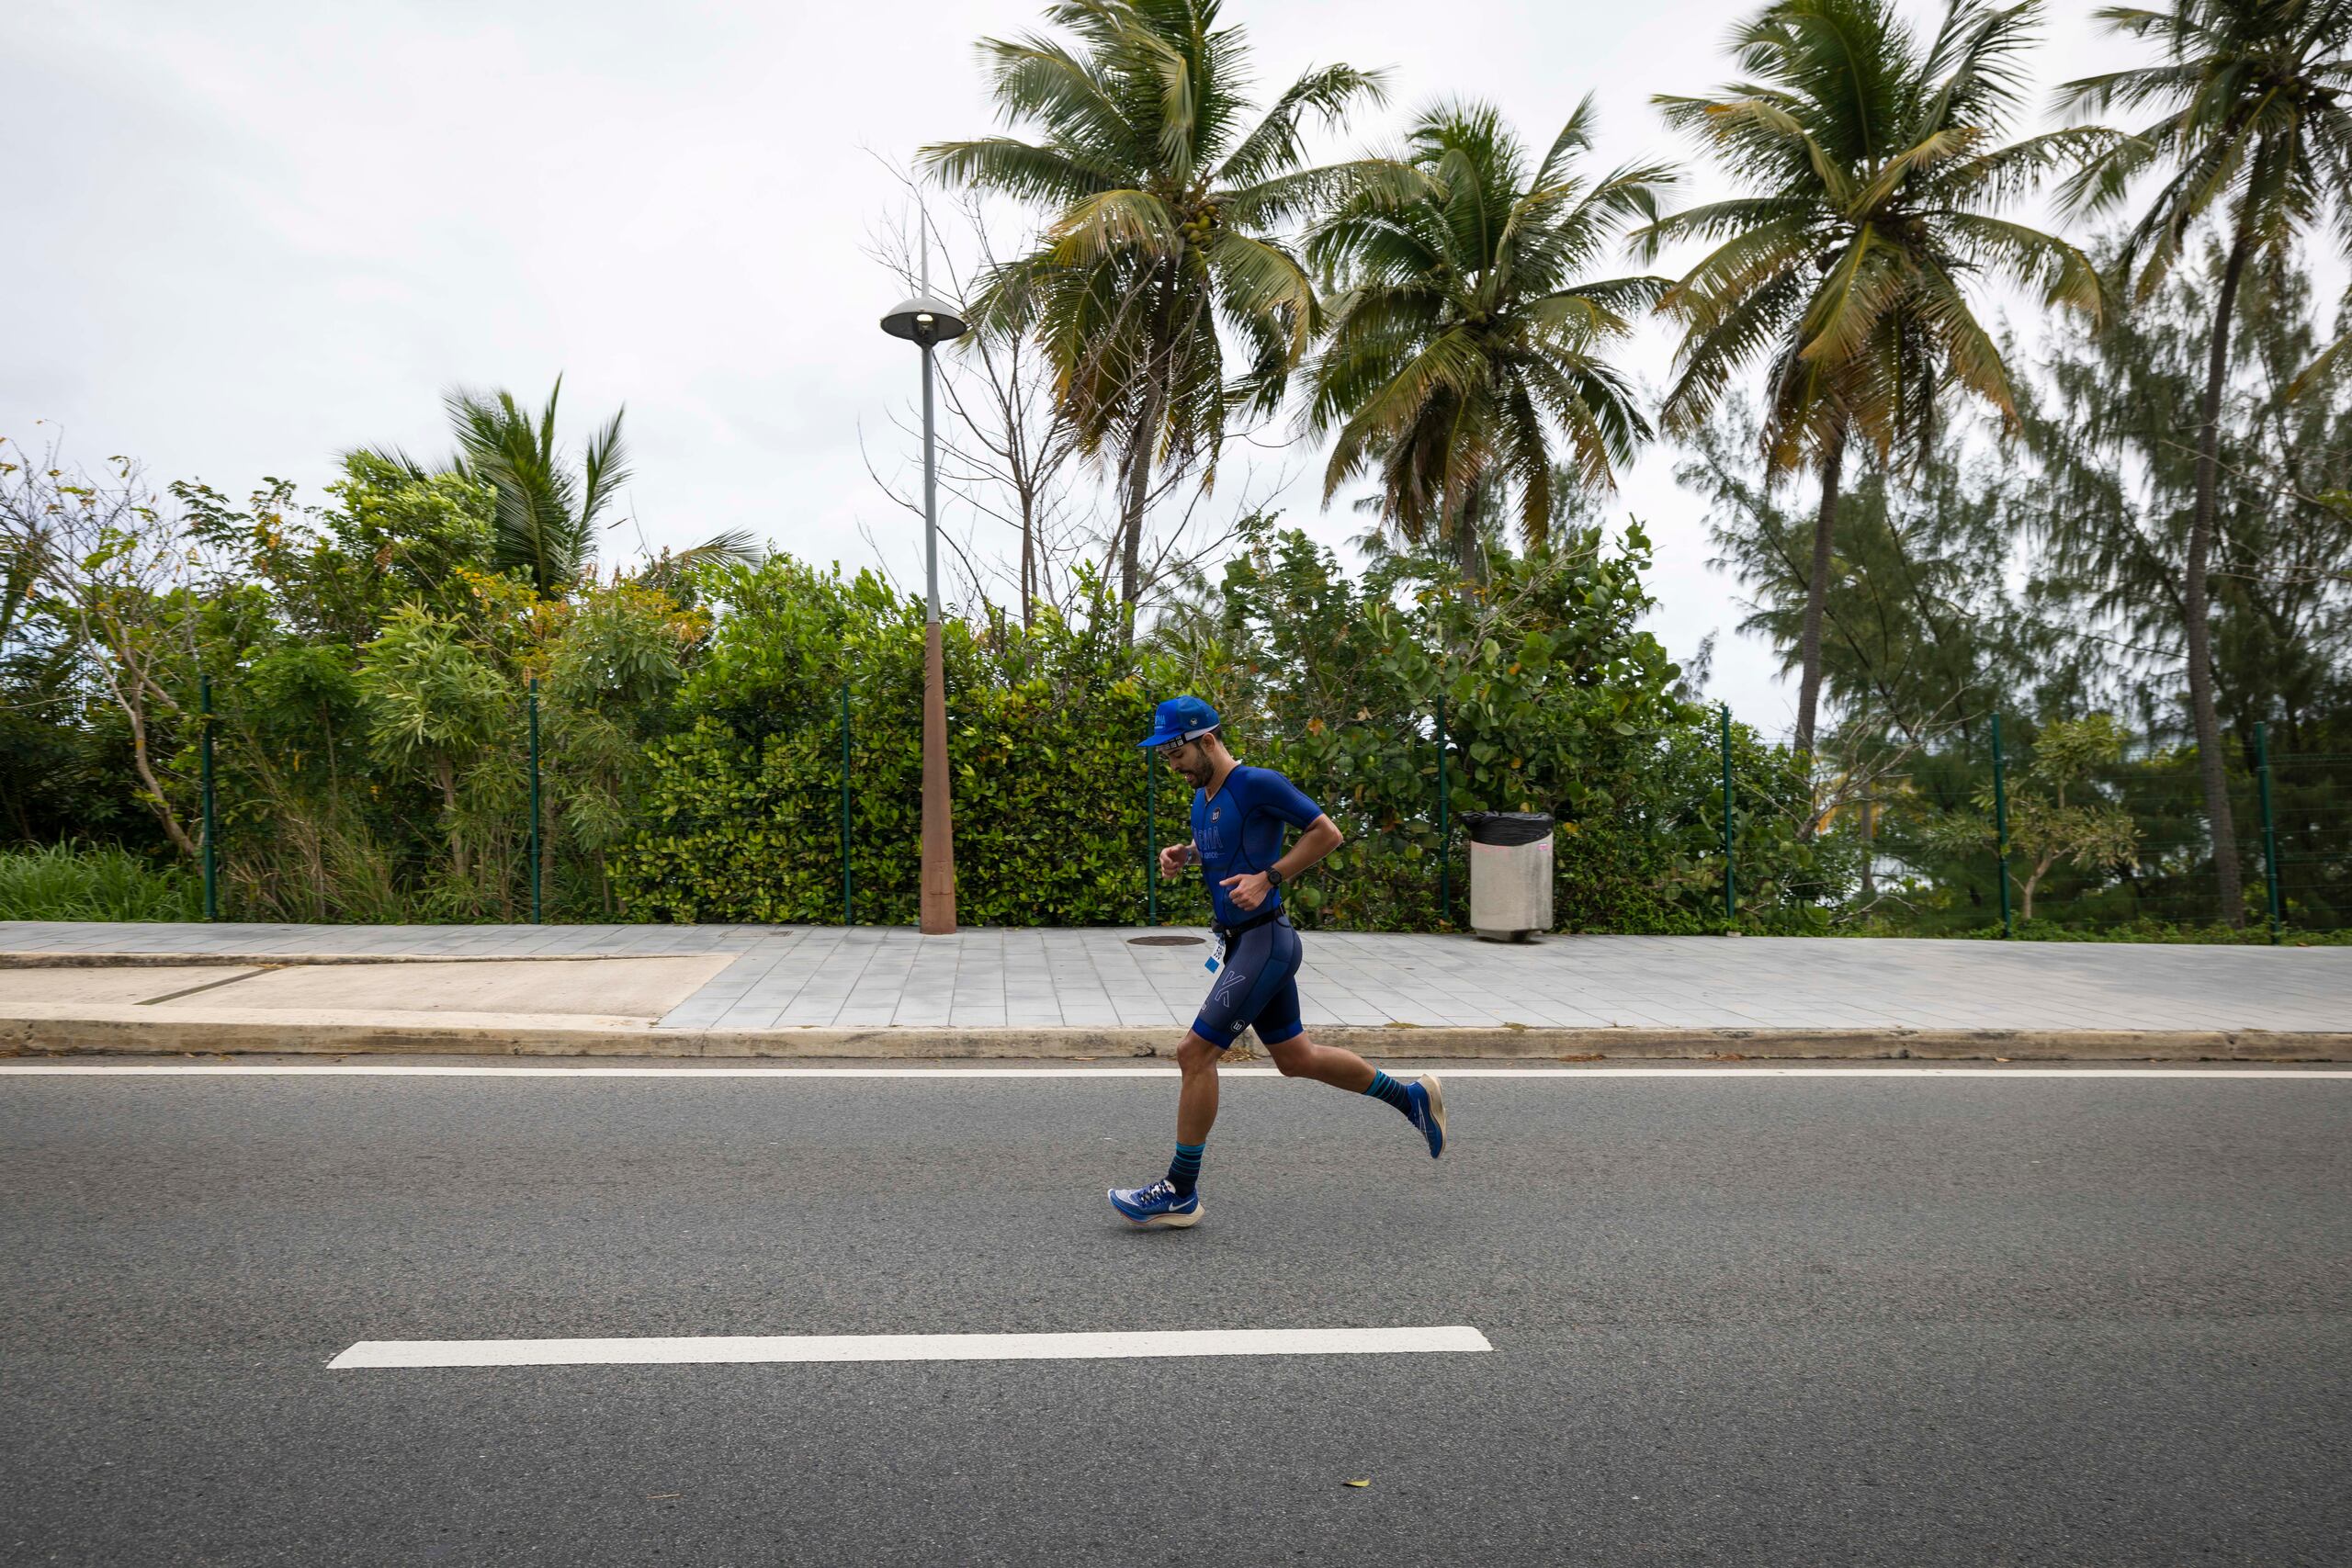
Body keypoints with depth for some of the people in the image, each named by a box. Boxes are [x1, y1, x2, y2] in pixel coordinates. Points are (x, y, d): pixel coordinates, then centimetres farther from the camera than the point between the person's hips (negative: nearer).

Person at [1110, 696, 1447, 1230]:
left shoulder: (1259, 784, -14)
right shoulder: (1202, 797, 11)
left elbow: (1327, 833, -12)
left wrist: (1268, 877, -19)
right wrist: (1182, 855, 6)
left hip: (1263, 941, -10)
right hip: (1240, 943, 10)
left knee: (1195, 1053, -9)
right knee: (1295, 1057, 17)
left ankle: (1180, 1193, 2)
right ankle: (1413, 1097, 31)